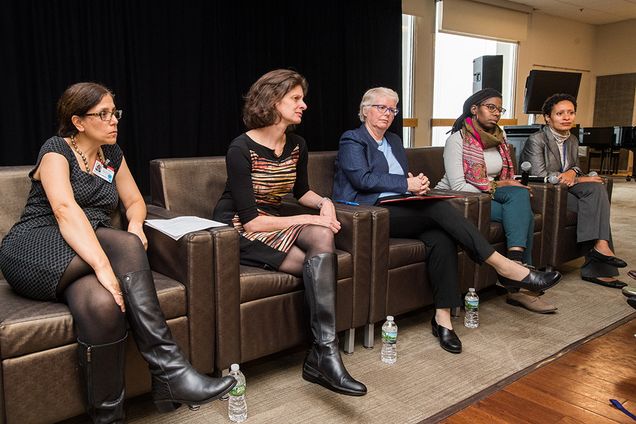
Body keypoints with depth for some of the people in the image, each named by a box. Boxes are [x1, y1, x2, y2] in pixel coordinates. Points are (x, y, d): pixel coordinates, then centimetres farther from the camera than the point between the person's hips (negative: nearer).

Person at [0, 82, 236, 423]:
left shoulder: (112, 155, 15)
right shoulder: (56, 150, -5)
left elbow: (135, 201, 20)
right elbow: (65, 210, -23)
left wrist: (135, 224, -8)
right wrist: (103, 265, -38)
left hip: (83, 260, 6)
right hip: (36, 253, -5)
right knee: (124, 245, -34)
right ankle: (171, 371, -36)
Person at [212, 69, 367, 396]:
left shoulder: (297, 145, 3)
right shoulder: (241, 149, -17)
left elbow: (300, 191, 21)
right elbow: (250, 221, -21)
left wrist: (324, 203, -1)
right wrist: (305, 219, -21)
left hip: (272, 223, 6)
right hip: (238, 231, -6)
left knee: (323, 236, -26)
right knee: (322, 263, -24)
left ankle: (322, 355, -25)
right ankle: (324, 355, -15)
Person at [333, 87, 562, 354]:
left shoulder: (394, 141, 27)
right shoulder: (351, 140, 4)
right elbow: (363, 179, -11)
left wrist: (417, 182, -2)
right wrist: (407, 184, -14)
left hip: (401, 209, 7)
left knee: (441, 236, -26)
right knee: (438, 208, -28)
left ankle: (442, 316, -26)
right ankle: (504, 267, -28)